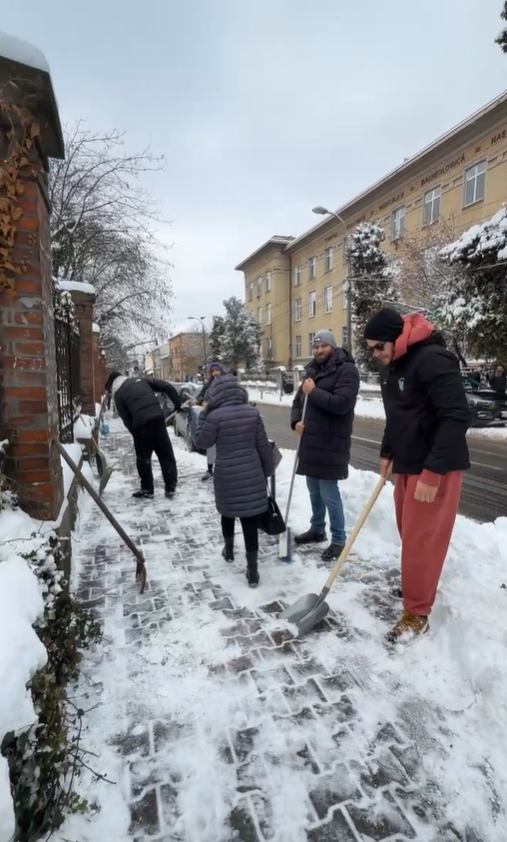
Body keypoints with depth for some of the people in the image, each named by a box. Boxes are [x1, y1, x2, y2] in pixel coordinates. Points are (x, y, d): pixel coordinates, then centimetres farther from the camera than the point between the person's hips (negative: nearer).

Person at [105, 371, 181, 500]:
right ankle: (170, 488, 18)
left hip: (141, 423, -3)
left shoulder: (118, 394, 11)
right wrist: (178, 403, 14)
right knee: (166, 454, 12)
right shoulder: (141, 380, 21)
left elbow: (126, 420, 6)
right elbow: (167, 386, 12)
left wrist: (136, 434, 15)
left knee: (143, 459, 13)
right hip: (158, 417, 4)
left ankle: (147, 491, 21)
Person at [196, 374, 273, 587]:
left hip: (227, 475, -2)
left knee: (227, 513, 23)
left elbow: (203, 442, -2)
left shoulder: (215, 416, -14)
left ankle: (229, 549, 45)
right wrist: (267, 470, 13)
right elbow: (263, 446, 2)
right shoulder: (252, 412, -3)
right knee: (250, 519, 6)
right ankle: (252, 569, 11)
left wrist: (203, 415, 3)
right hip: (252, 474, 2)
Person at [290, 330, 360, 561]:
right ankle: (317, 529, 34)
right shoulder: (312, 371, 16)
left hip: (331, 443, -8)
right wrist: (296, 421, -2)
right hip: (311, 441, 8)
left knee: (329, 493, -3)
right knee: (314, 491, 17)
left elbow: (341, 403, -23)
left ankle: (339, 540, 11)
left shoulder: (347, 370, -9)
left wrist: (313, 392, -16)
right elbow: (298, 401, 17)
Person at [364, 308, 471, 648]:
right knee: (409, 531, 18)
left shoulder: (432, 360, -20)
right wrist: (387, 453, 15)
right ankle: (417, 583, 39)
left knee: (422, 538, -2)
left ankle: (417, 614, 12)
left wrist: (433, 472, -26)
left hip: (435, 467, -9)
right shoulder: (391, 367, 9)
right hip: (407, 463, 9)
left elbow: (457, 417, -25)